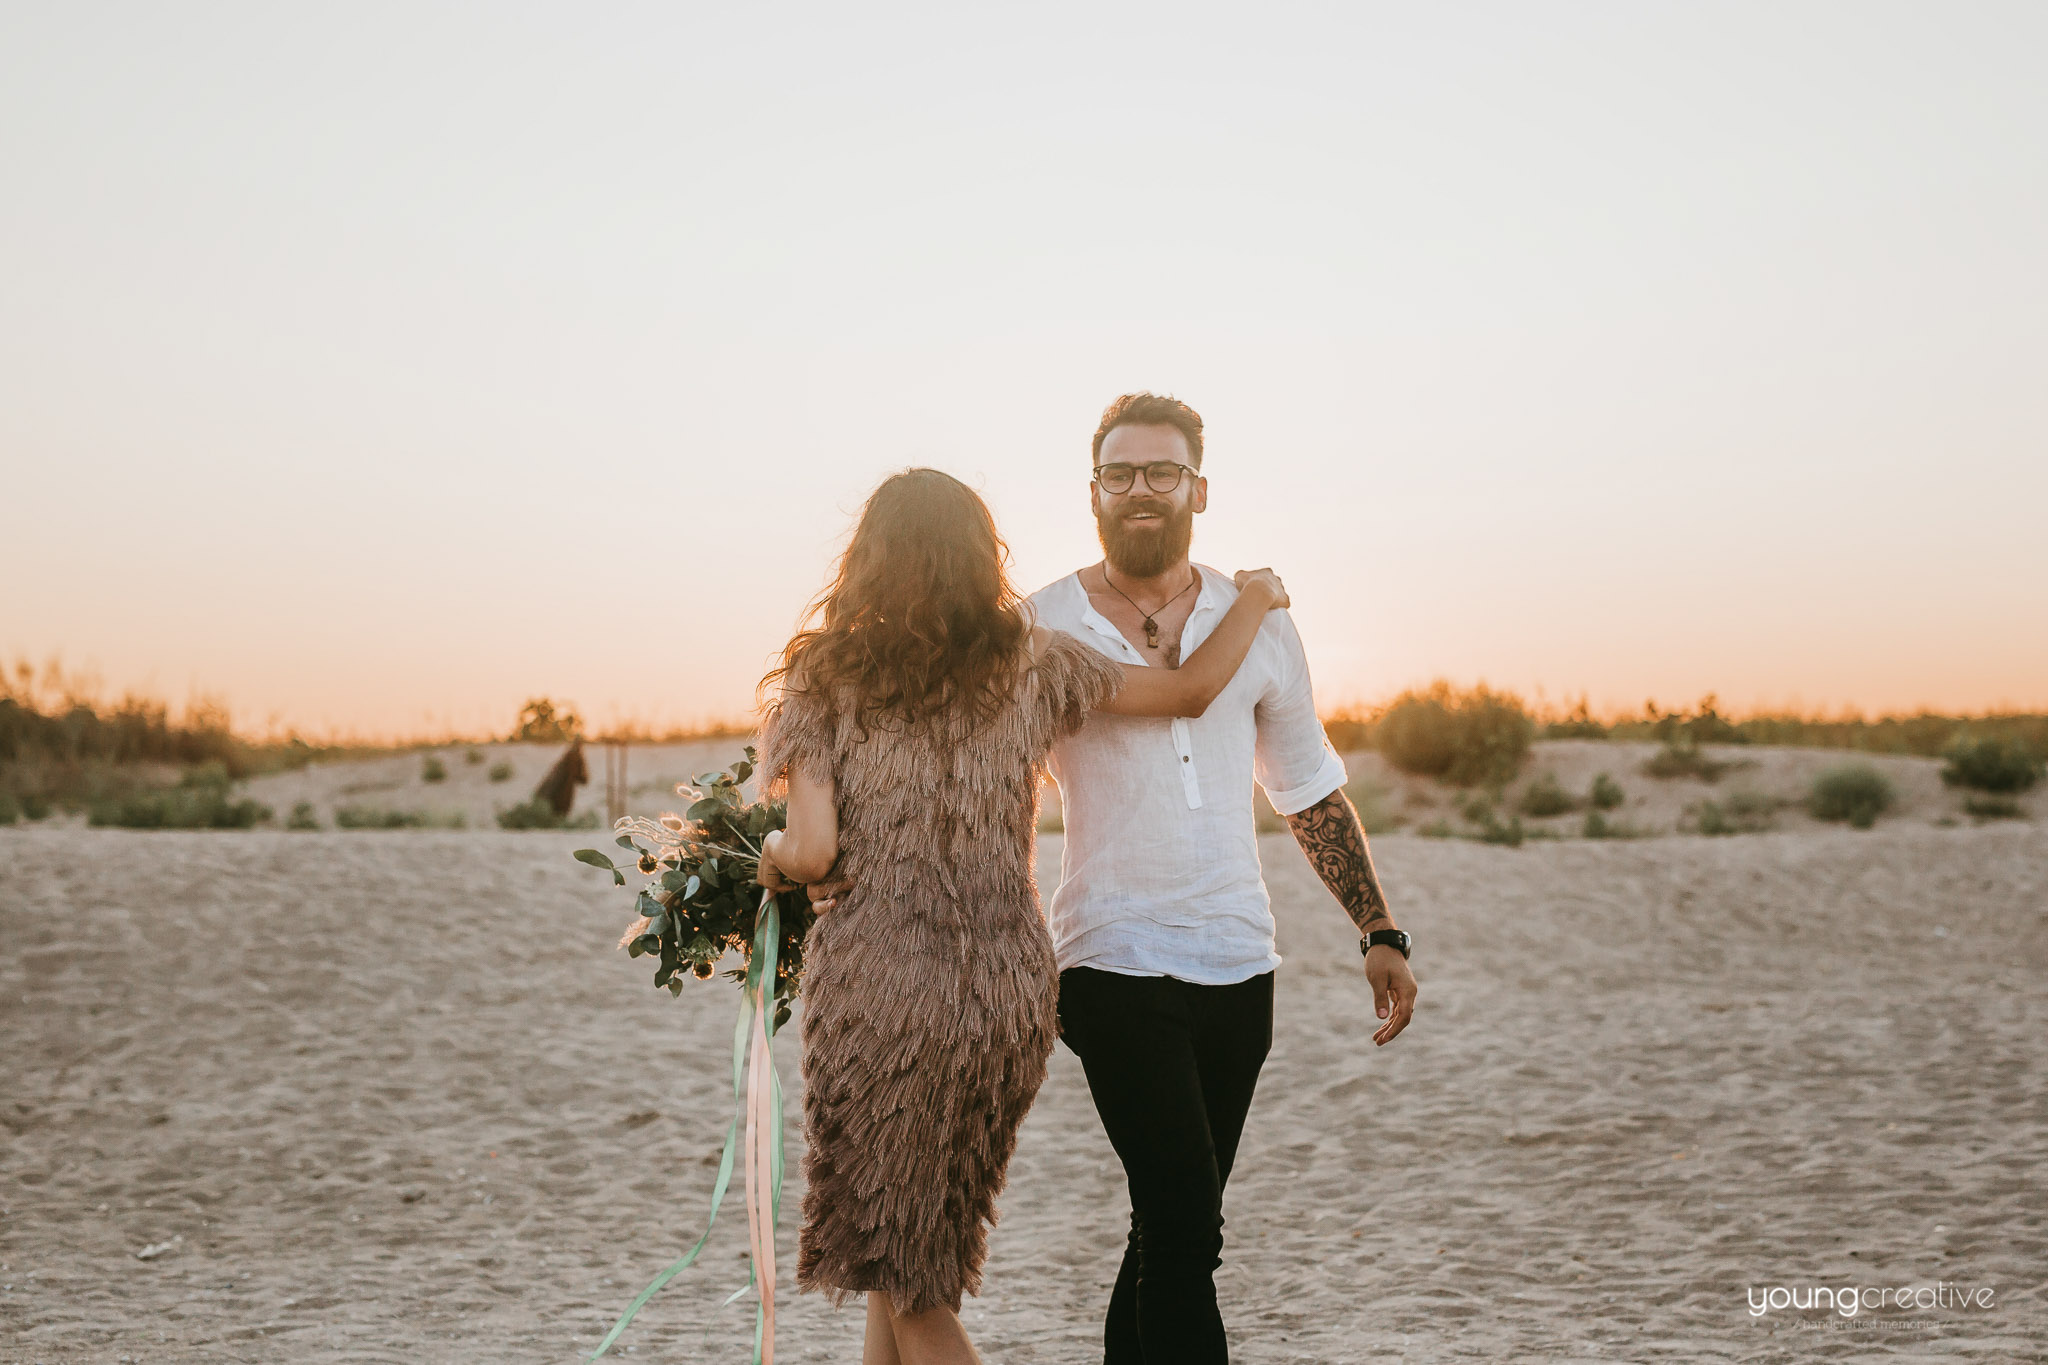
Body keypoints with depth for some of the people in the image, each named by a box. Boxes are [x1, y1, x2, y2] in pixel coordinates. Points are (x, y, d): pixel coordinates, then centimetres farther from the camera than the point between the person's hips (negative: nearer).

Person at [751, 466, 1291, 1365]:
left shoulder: (824, 676, -1)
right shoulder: (1030, 665, 3)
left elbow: (810, 852, -10)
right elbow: (1192, 690, 8)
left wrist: (767, 856, 12)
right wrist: (1255, 599, 25)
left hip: (877, 990, -3)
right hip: (1010, 992, 3)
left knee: (902, 1279, 9)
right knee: (918, 1249, 20)